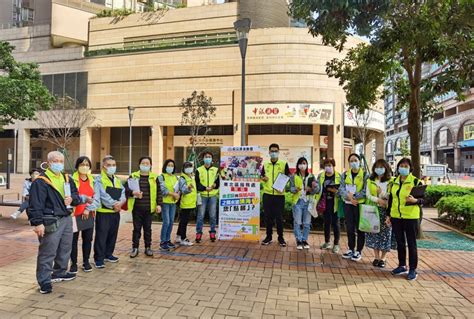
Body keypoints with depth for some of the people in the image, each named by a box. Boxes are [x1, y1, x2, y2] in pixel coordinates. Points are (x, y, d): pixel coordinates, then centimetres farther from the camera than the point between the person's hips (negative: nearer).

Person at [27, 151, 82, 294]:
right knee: (47, 252, -1)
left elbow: (77, 195, 16)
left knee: (65, 249, 19)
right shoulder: (41, 181, -10)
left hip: (66, 219, 8)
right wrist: (38, 223, -19)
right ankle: (44, 281, 11)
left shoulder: (67, 179, 13)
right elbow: (35, 204, -14)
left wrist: (72, 198, -8)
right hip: (51, 222, -7)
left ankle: (60, 273, 36)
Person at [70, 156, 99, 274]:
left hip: (88, 215, 3)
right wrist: (84, 198, -25)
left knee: (88, 239, 8)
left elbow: (96, 198, 5)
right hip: (75, 214, -3)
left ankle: (86, 262, 23)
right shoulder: (72, 179, -3)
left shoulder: (93, 181, 9)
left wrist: (88, 209, -7)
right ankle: (74, 263, 16)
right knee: (73, 240, 3)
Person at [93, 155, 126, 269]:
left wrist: (120, 202, -13)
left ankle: (108, 254, 29)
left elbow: (123, 193, 6)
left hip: (116, 212, 7)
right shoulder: (99, 179, -7)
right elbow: (103, 195, -17)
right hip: (103, 212, -6)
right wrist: (114, 204, -18)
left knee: (112, 235, 15)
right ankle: (99, 258, 8)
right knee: (101, 236, -2)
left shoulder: (117, 180, 15)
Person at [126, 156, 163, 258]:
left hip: (149, 208, 1)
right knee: (137, 228, 8)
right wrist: (133, 192, -22)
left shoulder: (154, 177, 4)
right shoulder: (133, 176, 3)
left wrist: (159, 204, -3)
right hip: (136, 208, 0)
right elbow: (126, 189, -2)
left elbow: (158, 192, 5)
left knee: (147, 228, 10)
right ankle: (135, 248, 20)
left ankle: (148, 247, 23)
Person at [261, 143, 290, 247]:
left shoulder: (284, 164, 0)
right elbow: (262, 177, 16)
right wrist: (263, 178, -7)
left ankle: (281, 237, 19)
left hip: (279, 194, -2)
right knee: (268, 216, 8)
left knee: (279, 217, 4)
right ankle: (269, 236, 21)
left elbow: (288, 177, 4)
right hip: (267, 194, 3)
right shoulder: (265, 164, 9)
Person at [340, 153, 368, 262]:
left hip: (360, 204, -4)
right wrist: (349, 197, -16)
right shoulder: (345, 174, 7)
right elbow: (341, 189, 0)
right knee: (349, 228, 11)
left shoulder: (365, 175, -4)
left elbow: (366, 191, -10)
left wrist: (354, 196, -17)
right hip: (348, 204, 4)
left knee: (360, 228, 4)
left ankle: (359, 251, 15)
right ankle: (351, 249, 24)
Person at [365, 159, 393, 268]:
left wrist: (382, 193, -20)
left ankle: (382, 258, 14)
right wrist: (378, 200, -16)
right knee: (374, 232, 4)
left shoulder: (390, 181, 0)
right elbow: (368, 195, 0)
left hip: (386, 210, -2)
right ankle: (376, 257, 17)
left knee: (385, 233, 1)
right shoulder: (370, 181, 8)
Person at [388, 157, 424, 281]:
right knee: (400, 242, 13)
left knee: (411, 243, 3)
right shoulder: (395, 182, 9)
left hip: (410, 217, -5)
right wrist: (389, 215, 13)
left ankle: (413, 269, 14)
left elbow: (423, 200, -6)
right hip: (396, 217, 5)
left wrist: (415, 200, -28)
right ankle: (402, 266, 26)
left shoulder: (416, 181, -5)